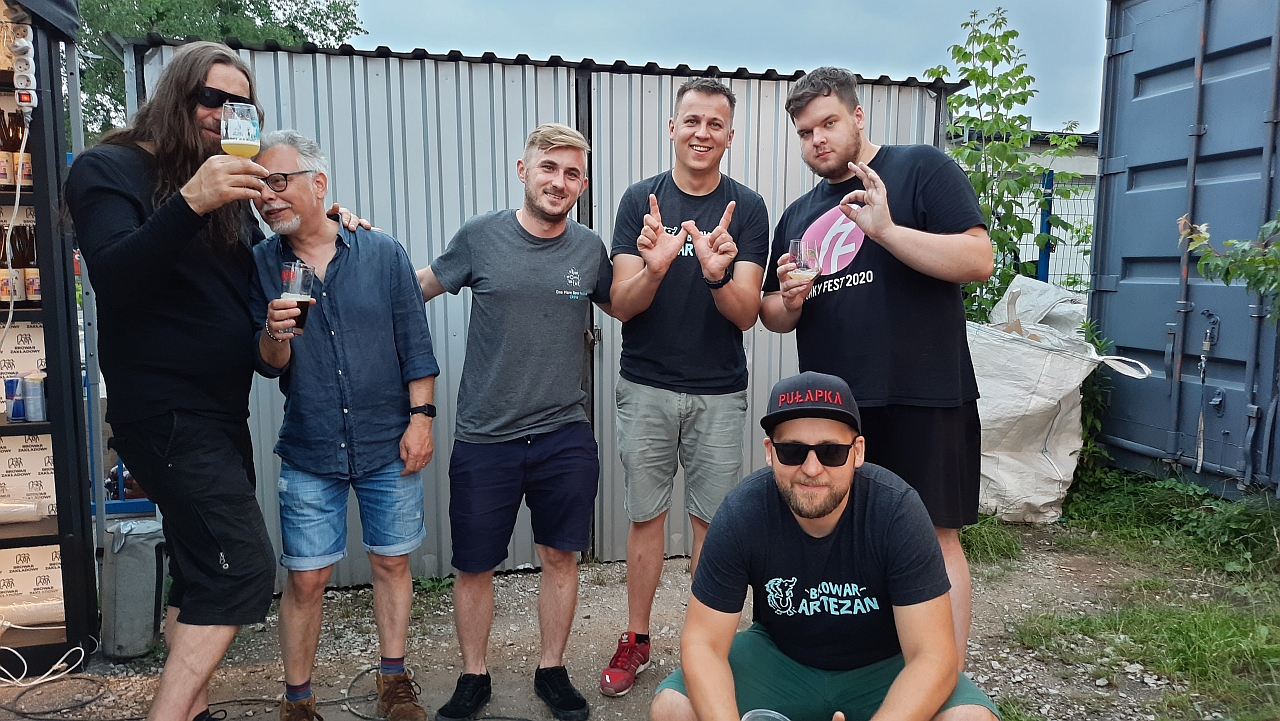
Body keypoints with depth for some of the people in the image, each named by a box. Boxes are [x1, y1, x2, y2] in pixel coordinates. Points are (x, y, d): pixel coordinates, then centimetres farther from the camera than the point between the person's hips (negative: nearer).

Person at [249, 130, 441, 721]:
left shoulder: (383, 254, -1)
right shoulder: (260, 264, 1)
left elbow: (415, 344, 0)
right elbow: (269, 365, -1)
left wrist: (420, 416, -5)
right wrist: (275, 334, -22)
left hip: (389, 447, 0)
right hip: (309, 453, 0)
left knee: (391, 563, 10)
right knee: (305, 579, 5)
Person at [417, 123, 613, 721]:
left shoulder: (590, 249, 2)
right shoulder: (480, 236, -3)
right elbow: (421, 285, 12)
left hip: (565, 437, 1)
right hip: (484, 440, -1)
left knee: (560, 557, 13)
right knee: (474, 566, 10)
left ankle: (552, 671, 34)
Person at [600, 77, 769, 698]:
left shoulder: (747, 209, -2)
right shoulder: (640, 200, -1)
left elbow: (745, 314, -8)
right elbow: (622, 306, -7)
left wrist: (717, 275, -30)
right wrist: (654, 268, -28)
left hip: (719, 393, 0)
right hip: (646, 387, 0)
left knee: (711, 521, 8)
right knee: (646, 517, 9)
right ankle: (636, 641, 26)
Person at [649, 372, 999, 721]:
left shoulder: (897, 510, -26)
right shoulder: (741, 513, -22)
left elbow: (932, 656, -25)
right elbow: (703, 643, -18)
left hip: (884, 666, 0)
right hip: (780, 657, 1)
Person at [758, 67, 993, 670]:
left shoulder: (921, 168, 0)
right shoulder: (798, 215, 17)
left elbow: (978, 260, -11)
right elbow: (771, 315, 20)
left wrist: (886, 228, -22)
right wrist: (787, 302, -3)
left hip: (920, 400, -5)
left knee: (934, 537, 0)